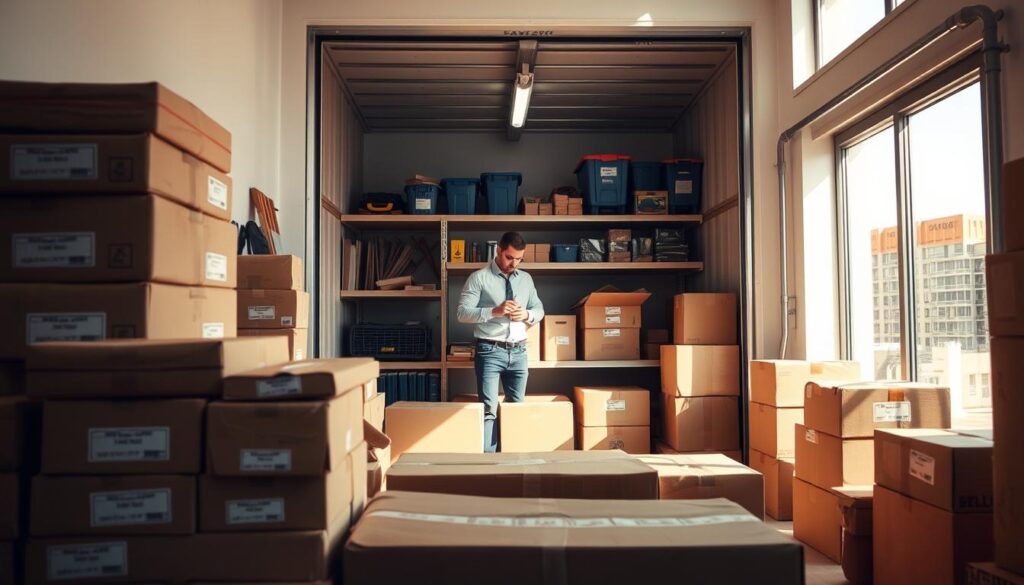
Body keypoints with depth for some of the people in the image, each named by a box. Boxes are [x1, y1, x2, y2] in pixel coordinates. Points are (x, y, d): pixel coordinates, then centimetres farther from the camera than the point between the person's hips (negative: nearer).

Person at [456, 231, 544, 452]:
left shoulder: (526, 279, 12)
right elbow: (463, 313, -10)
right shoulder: (479, 278, -4)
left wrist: (527, 315, -8)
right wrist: (494, 311, -22)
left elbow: (539, 310, 16)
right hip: (490, 351, -5)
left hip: (518, 352, 5)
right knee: (489, 409, -6)